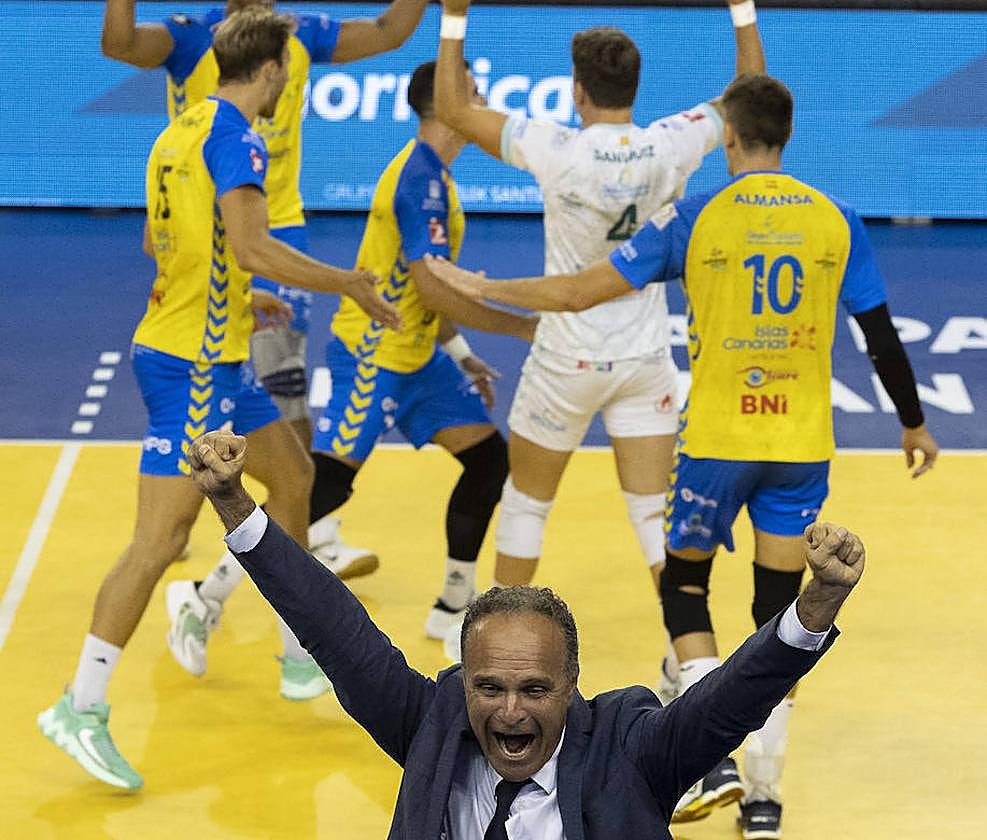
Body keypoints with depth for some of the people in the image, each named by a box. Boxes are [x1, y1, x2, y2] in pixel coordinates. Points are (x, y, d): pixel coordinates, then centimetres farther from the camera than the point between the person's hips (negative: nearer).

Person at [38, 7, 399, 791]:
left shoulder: (184, 132, 12)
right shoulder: (234, 138, -15)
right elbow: (252, 246, -26)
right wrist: (349, 284, -15)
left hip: (216, 360, 10)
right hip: (192, 366, -10)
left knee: (294, 476, 20)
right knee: (161, 537, -11)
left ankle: (302, 656, 30)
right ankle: (81, 708, -11)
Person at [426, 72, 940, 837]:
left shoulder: (697, 219, -7)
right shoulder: (836, 221, 0)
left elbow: (579, 292, -6)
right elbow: (882, 337, 5)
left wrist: (479, 289, 7)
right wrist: (914, 424, 20)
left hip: (718, 441, -2)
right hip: (802, 446, 2)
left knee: (685, 582, 17)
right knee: (779, 609, 10)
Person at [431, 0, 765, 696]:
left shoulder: (556, 150, -20)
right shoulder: (672, 146, -11)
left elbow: (453, 109, -9)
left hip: (567, 359, -2)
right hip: (646, 361, 2)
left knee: (526, 504, 16)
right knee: (655, 515, 6)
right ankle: (688, 659, 0)